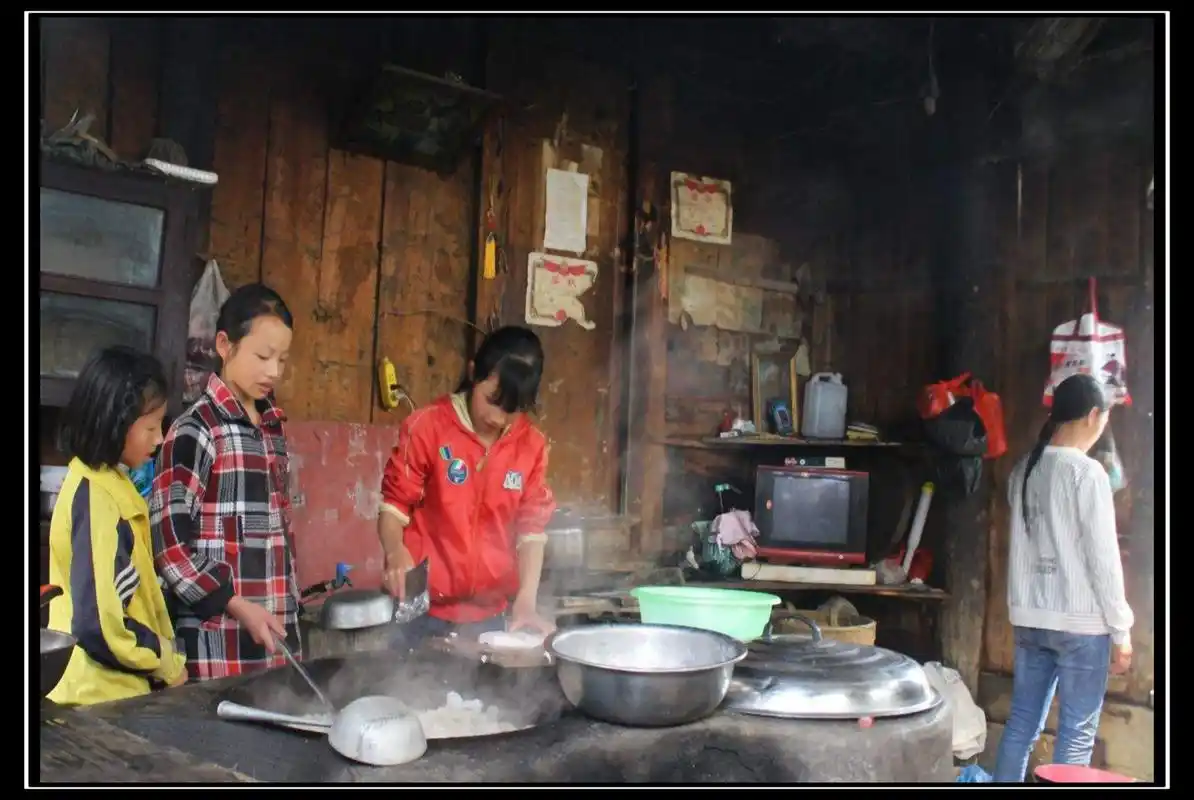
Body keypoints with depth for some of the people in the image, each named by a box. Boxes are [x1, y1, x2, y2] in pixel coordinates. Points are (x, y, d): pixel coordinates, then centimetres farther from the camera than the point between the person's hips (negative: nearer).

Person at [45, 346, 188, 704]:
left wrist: (163, 655, 6)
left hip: (116, 689, 9)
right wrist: (169, 666, -12)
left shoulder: (107, 485, 7)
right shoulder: (95, 500, -21)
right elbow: (99, 624, -26)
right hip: (102, 697, -8)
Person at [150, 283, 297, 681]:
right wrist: (237, 605, -18)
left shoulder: (273, 427, 11)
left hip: (276, 630, 6)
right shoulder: (195, 430, -9)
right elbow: (169, 541, -12)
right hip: (219, 640, -6)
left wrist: (287, 604, 14)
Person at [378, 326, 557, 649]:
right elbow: (394, 504, -4)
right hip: (422, 611, -3)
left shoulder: (532, 445, 0)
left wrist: (526, 600, -8)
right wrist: (395, 552, -24)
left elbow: (531, 527, 3)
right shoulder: (427, 427, -9)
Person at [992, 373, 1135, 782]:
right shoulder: (1087, 472, -13)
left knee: (1022, 722, 12)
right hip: (1081, 623, -6)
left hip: (1029, 618, 6)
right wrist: (1121, 629, -6)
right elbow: (1103, 559, -12)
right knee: (1077, 733, 4)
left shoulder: (1023, 470, 7)